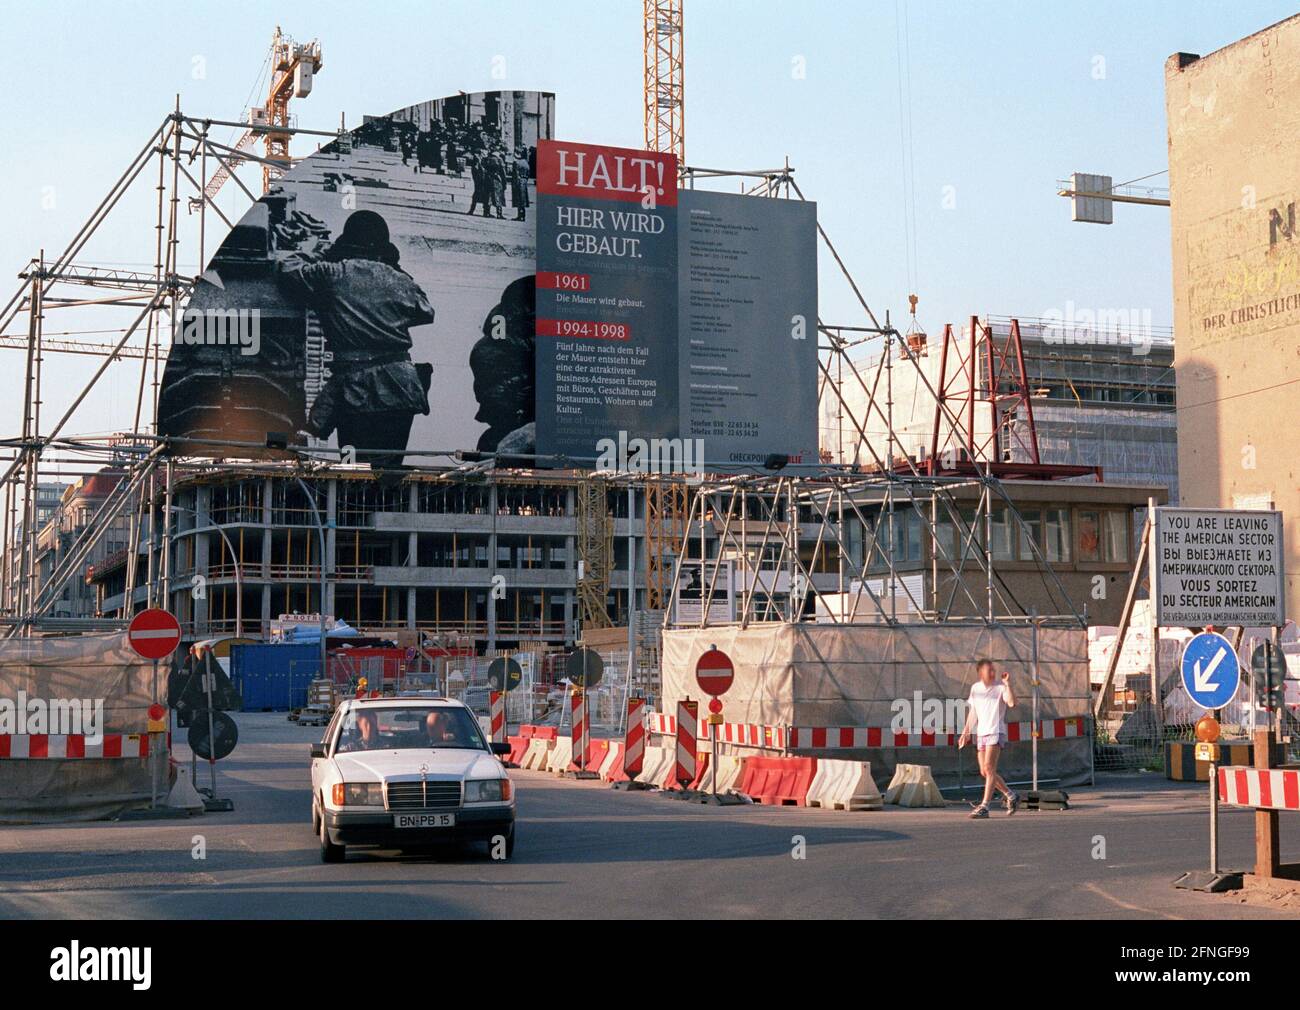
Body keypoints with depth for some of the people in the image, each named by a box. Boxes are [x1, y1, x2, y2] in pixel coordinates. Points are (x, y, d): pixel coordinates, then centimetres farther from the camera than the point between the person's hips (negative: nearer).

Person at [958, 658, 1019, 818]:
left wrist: (1008, 684, -25)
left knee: (989, 768, -16)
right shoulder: (975, 688, 11)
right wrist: (966, 732, 21)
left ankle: (984, 807, -18)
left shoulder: (1000, 687, -5)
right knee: (984, 772, 8)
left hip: (996, 733, -7)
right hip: (981, 733, 7)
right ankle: (1011, 797, 25)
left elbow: (1012, 703, -24)